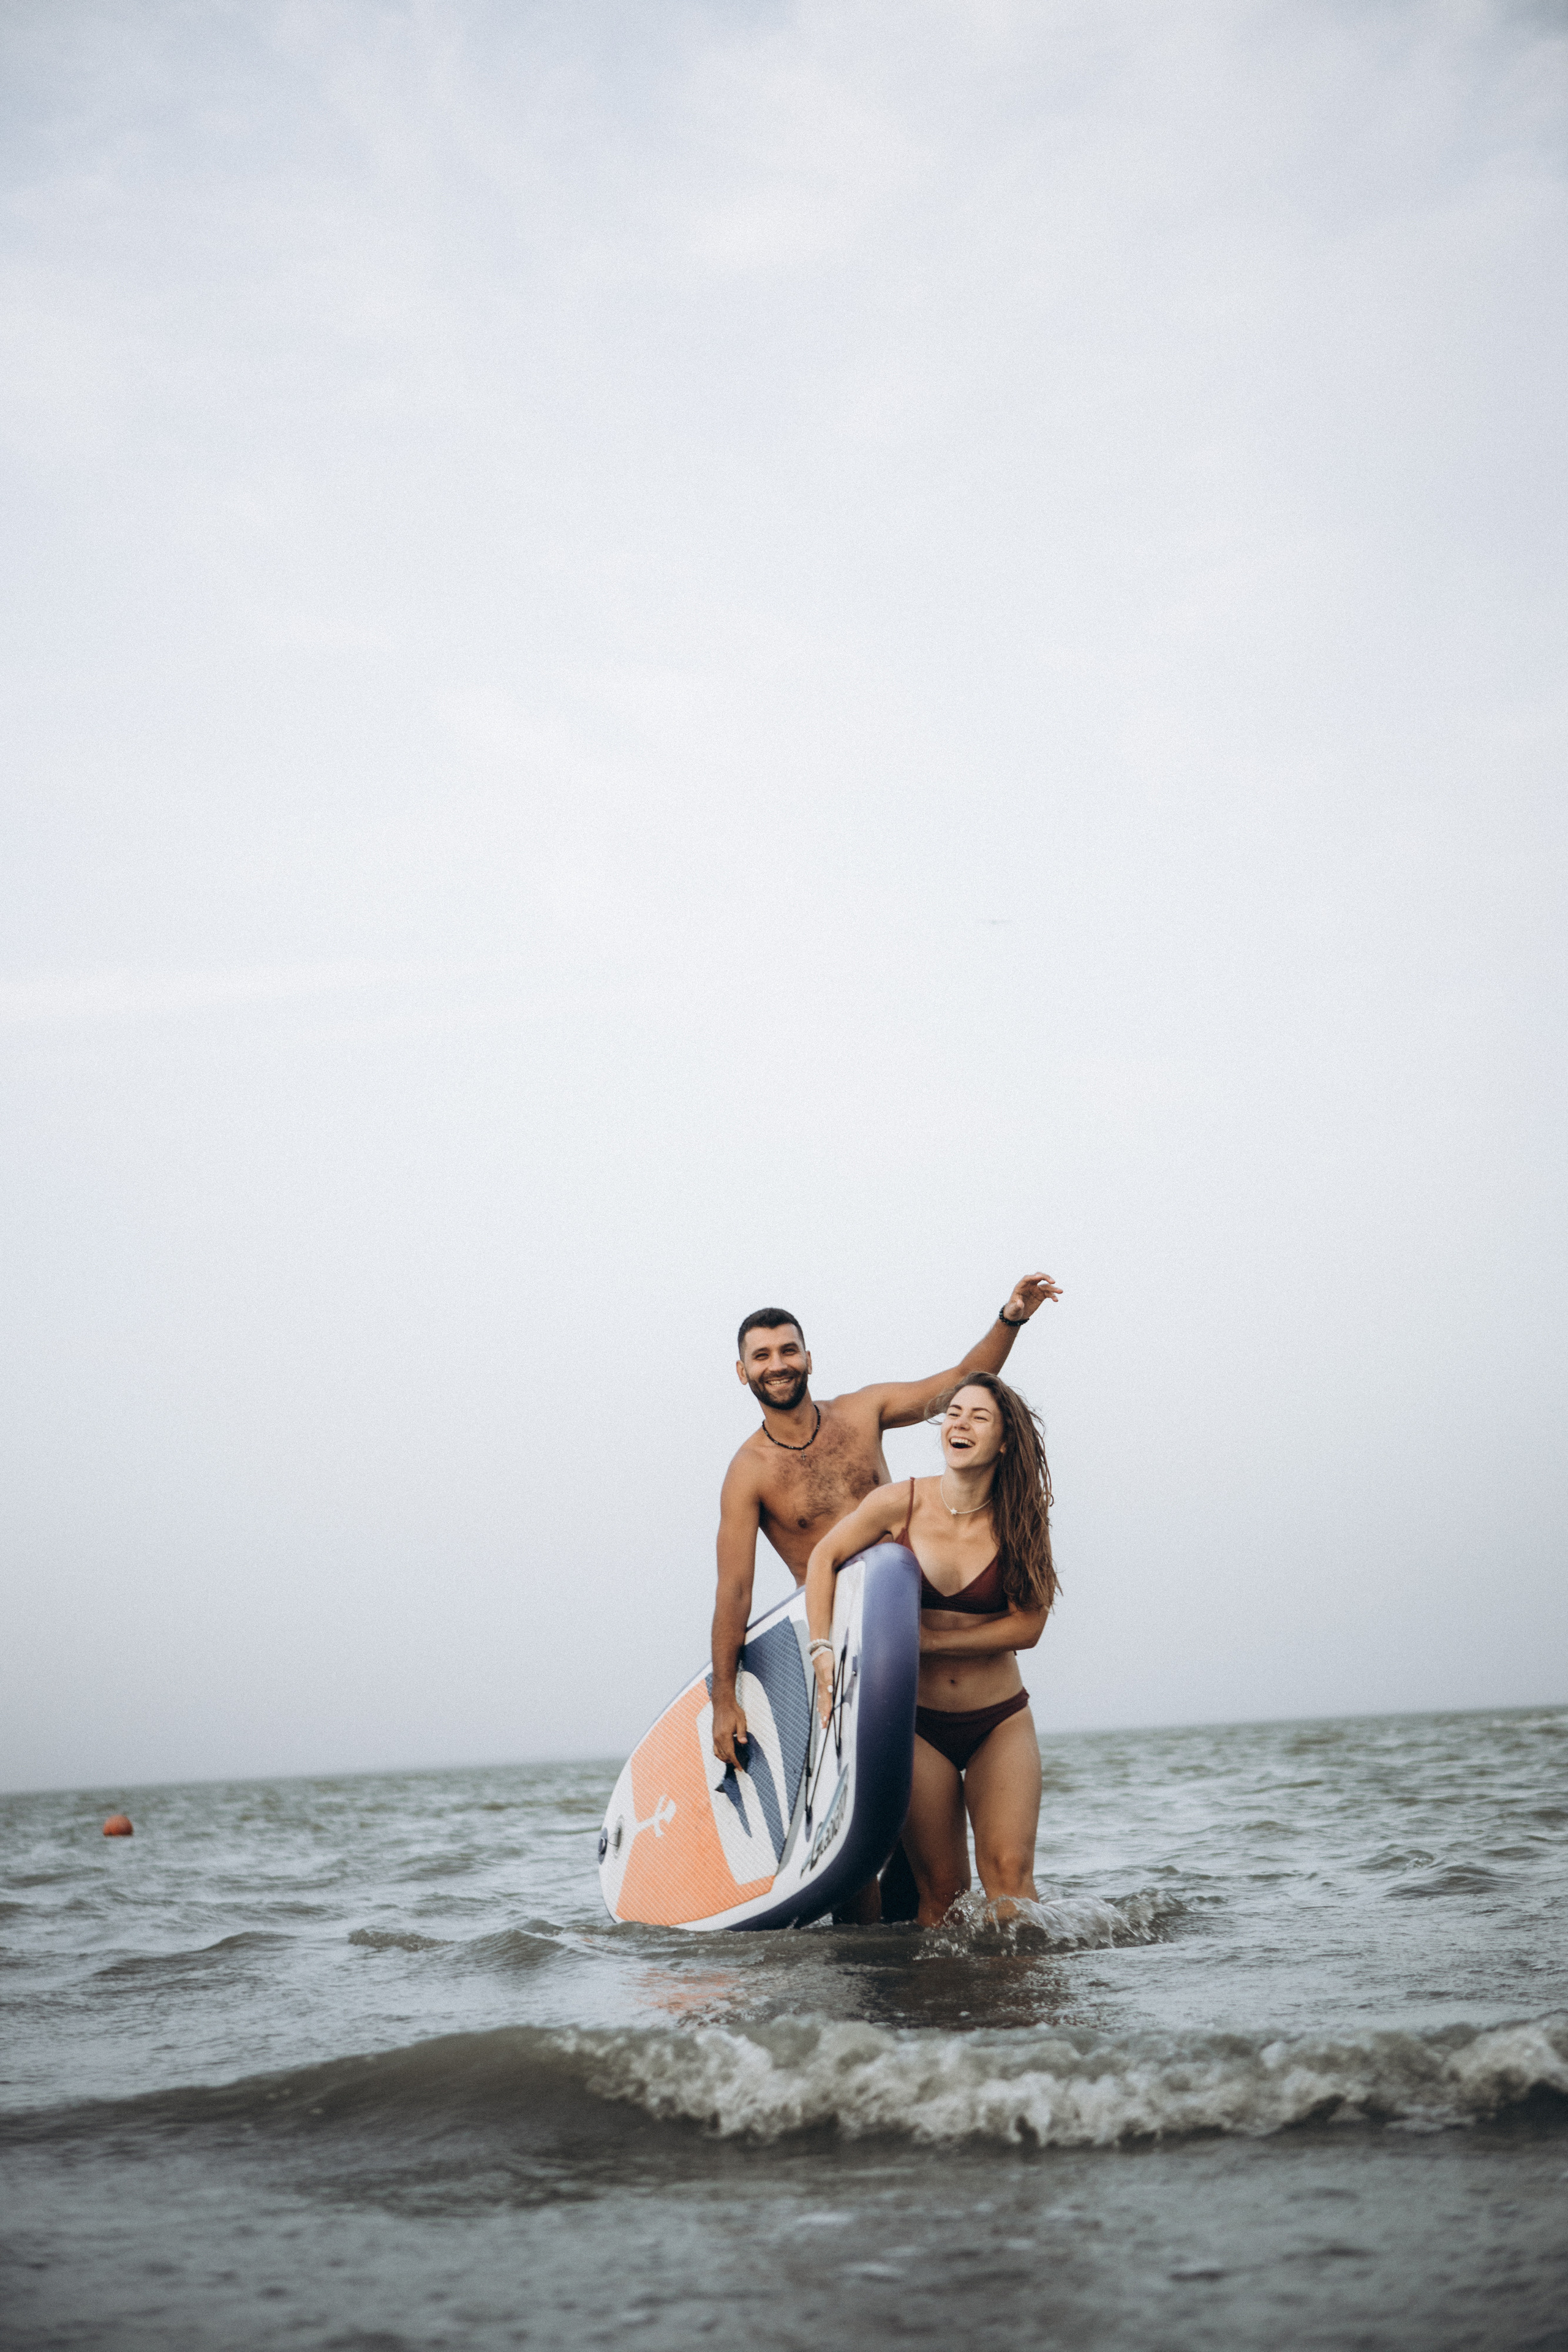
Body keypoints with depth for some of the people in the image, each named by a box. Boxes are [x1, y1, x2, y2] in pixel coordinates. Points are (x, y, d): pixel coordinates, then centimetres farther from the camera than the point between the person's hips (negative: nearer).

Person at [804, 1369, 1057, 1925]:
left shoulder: (1019, 1522, -7)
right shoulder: (901, 1504, -8)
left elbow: (1027, 1627, -10)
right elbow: (824, 1558, 4)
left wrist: (931, 1639, -17)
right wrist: (824, 1650, -9)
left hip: (1000, 1722, 0)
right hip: (919, 1722, 0)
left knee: (1009, 1874, -14)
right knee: (941, 1890, 1)